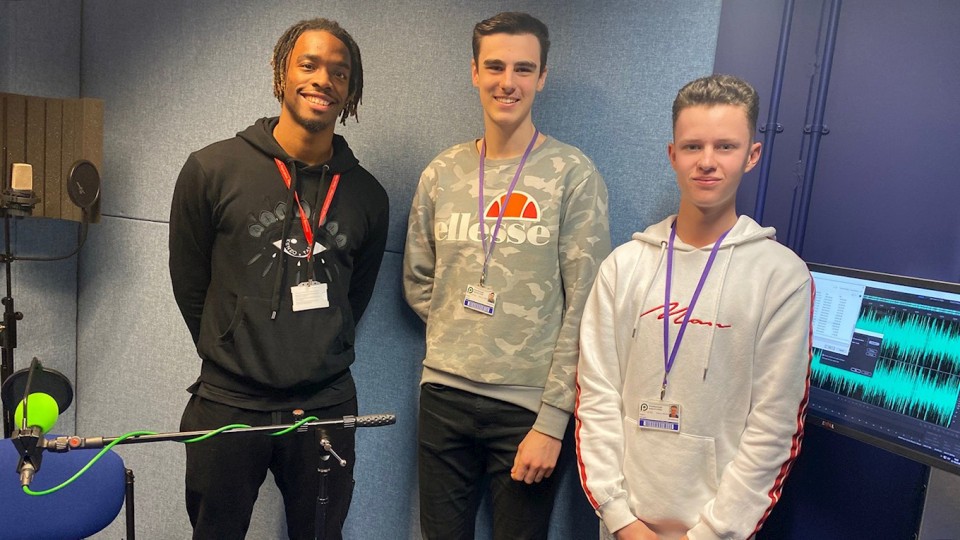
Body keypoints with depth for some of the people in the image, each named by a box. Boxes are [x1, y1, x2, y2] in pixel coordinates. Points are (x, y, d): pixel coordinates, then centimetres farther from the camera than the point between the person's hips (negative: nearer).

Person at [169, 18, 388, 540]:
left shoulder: (367, 194, 1)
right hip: (226, 406, -1)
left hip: (325, 409, 2)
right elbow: (189, 285, 3)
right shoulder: (212, 169, -6)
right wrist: (233, 359, 9)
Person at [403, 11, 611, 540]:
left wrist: (552, 420, -12)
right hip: (444, 394, 4)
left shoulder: (573, 174, -7)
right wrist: (461, 339, 4)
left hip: (529, 405, -3)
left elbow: (585, 310, -10)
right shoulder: (441, 173, 4)